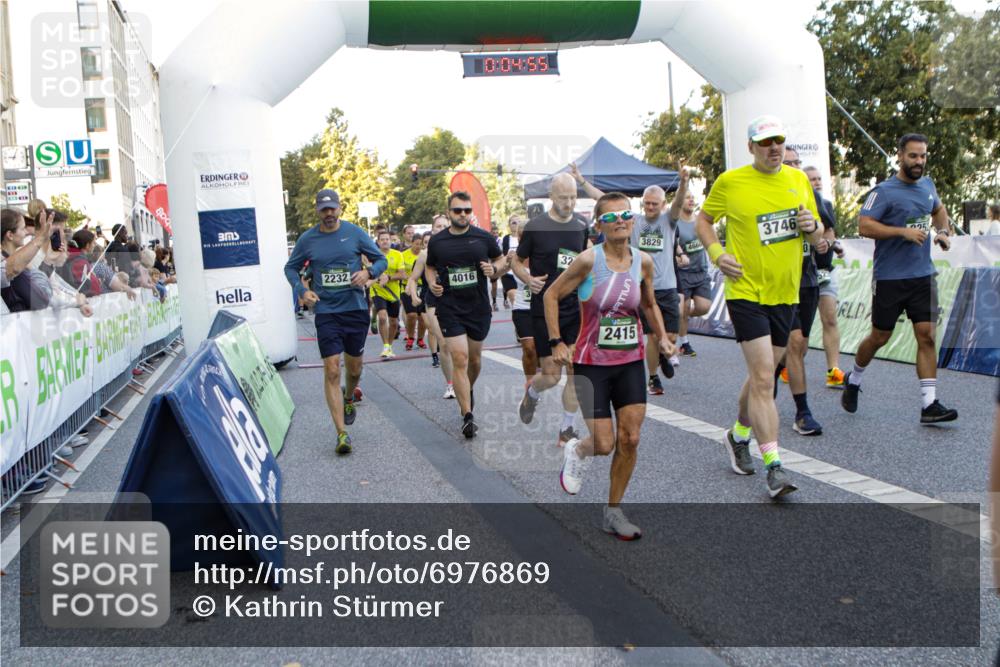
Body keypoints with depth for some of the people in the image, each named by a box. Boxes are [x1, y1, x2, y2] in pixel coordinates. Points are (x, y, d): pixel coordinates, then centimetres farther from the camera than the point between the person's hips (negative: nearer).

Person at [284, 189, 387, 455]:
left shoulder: (355, 233, -1)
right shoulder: (307, 238, 1)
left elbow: (381, 259, 5)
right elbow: (291, 268, 14)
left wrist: (369, 272, -16)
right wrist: (302, 291, -4)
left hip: (356, 309, 1)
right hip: (326, 311, -1)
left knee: (354, 368, 15)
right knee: (332, 371, -10)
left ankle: (349, 398, 50)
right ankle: (341, 433, -7)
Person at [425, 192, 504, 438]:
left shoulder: (483, 238, -1)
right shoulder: (437, 241, 1)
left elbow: (500, 259, 13)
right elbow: (429, 266, 16)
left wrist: (493, 268, -9)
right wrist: (432, 283, -4)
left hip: (479, 307, 2)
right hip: (450, 309, -2)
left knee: (474, 358, 16)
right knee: (459, 359, -12)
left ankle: (469, 390, 48)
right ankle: (468, 417, -11)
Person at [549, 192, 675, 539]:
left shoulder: (643, 262, -1)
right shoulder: (588, 260, -14)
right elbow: (551, 295, -4)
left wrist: (662, 338, 3)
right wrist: (557, 343, -8)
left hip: (631, 361, 4)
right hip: (591, 363, -4)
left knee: (630, 439, -1)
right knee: (604, 444, -6)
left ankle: (614, 511, 17)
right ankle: (576, 451, 32)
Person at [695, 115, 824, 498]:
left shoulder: (799, 180, 8)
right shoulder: (730, 182, -4)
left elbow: (818, 238, 16)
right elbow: (703, 220, 9)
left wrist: (812, 227, -7)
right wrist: (716, 253, -7)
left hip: (785, 294, 5)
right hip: (746, 292, -5)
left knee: (761, 376, 16)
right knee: (763, 379, -12)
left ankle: (738, 434, 40)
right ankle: (774, 466, -9)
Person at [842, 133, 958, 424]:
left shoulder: (927, 185, 11)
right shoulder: (884, 191, -10)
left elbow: (938, 209, 31)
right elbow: (863, 225, -19)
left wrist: (943, 231, 12)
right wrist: (903, 231, -23)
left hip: (923, 276, 5)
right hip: (890, 278, -5)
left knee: (926, 336, -3)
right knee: (879, 337, 6)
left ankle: (930, 405, -1)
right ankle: (853, 380, 32)